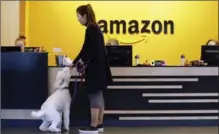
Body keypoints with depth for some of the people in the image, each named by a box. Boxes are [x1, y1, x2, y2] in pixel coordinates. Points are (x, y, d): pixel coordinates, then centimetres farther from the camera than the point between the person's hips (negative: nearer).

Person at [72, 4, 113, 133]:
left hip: (95, 67, -10)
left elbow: (93, 50, -21)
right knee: (98, 95, 12)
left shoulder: (91, 29, -14)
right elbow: (86, 48, 19)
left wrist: (84, 62, -13)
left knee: (94, 96, -4)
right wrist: (74, 63, 21)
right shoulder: (94, 28, 15)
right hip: (98, 67, 10)